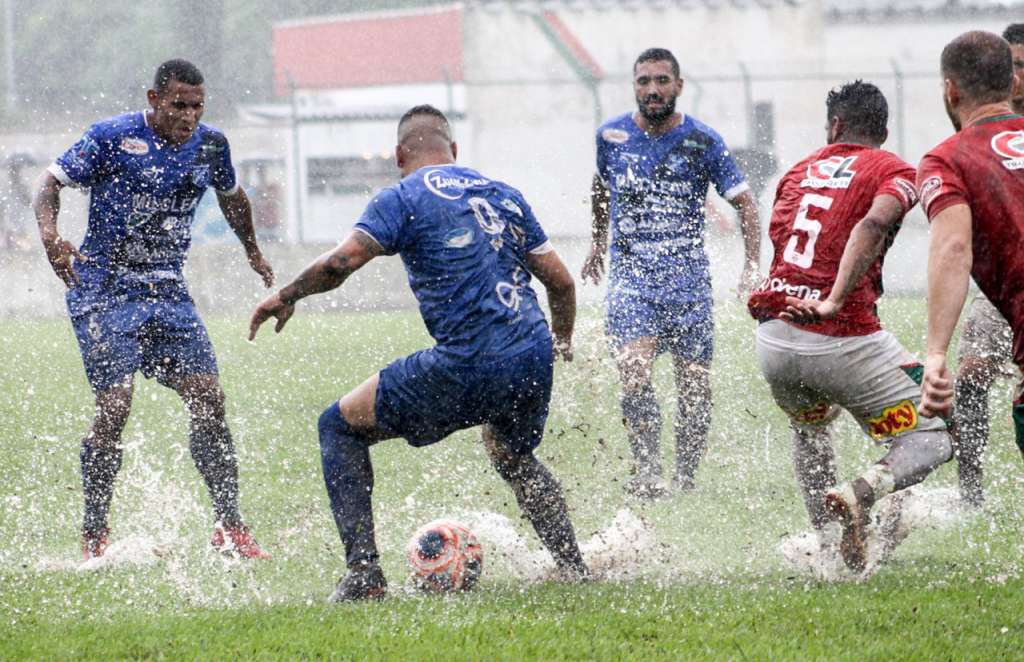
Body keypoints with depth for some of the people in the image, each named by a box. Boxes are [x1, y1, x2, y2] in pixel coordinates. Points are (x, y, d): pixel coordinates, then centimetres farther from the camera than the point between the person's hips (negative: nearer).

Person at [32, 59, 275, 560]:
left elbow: (230, 196, 25)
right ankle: (94, 536, -1)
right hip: (104, 289, -5)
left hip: (168, 290, 5)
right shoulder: (113, 138, -11)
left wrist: (252, 251, 38)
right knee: (115, 405, -14)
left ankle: (229, 527, 4)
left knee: (208, 400, -5)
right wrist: (50, 236, -29)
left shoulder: (210, 145, 5)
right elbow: (52, 181, -10)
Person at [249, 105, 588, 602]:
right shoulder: (503, 195, 19)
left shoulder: (403, 198, 1)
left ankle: (364, 574, 2)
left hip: (467, 369, -6)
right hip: (534, 364, 6)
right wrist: (561, 342, 39)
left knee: (341, 426, 10)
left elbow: (340, 263, -11)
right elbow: (560, 281, 21)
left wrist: (287, 295, 6)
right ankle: (574, 569, 30)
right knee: (513, 457, 37)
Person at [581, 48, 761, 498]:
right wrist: (598, 242, 31)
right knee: (634, 372, -21)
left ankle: (687, 478, 14)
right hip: (630, 274, 0)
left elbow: (744, 203, 2)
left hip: (688, 277, 0)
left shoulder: (703, 143, -3)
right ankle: (647, 473, -19)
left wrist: (751, 267, -9)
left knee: (695, 385, 0)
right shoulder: (611, 136, 4)